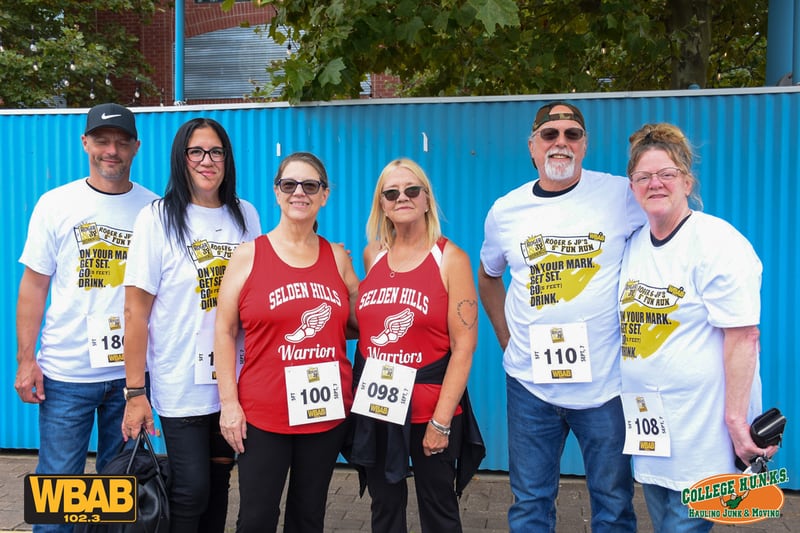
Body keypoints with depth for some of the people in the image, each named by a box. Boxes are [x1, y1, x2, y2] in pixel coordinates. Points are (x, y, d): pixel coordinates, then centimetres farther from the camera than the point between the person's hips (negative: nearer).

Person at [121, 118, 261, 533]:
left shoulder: (245, 215, 5)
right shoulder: (158, 217, -7)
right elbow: (136, 311, -8)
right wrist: (135, 393, -11)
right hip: (181, 384, -4)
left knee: (219, 482, 14)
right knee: (191, 490, -2)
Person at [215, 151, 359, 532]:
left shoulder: (337, 257, 6)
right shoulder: (249, 255, -4)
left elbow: (358, 324, 18)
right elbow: (225, 331, -3)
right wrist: (229, 401, -8)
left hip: (327, 411, 3)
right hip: (263, 413, -3)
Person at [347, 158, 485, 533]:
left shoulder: (450, 258, -9)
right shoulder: (372, 255, 5)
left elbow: (464, 345, -13)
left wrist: (441, 420, -15)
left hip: (429, 406, -4)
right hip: (374, 405, 4)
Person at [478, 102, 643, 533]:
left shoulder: (621, 196, -6)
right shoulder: (505, 211, 4)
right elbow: (488, 276, 19)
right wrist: (507, 337, 8)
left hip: (607, 380, -2)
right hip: (530, 383, 2)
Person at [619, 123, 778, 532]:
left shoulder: (716, 242, -13)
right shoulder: (634, 243, 8)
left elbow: (743, 337, -18)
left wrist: (736, 418, -21)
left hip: (700, 424, -7)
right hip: (648, 420, 7)